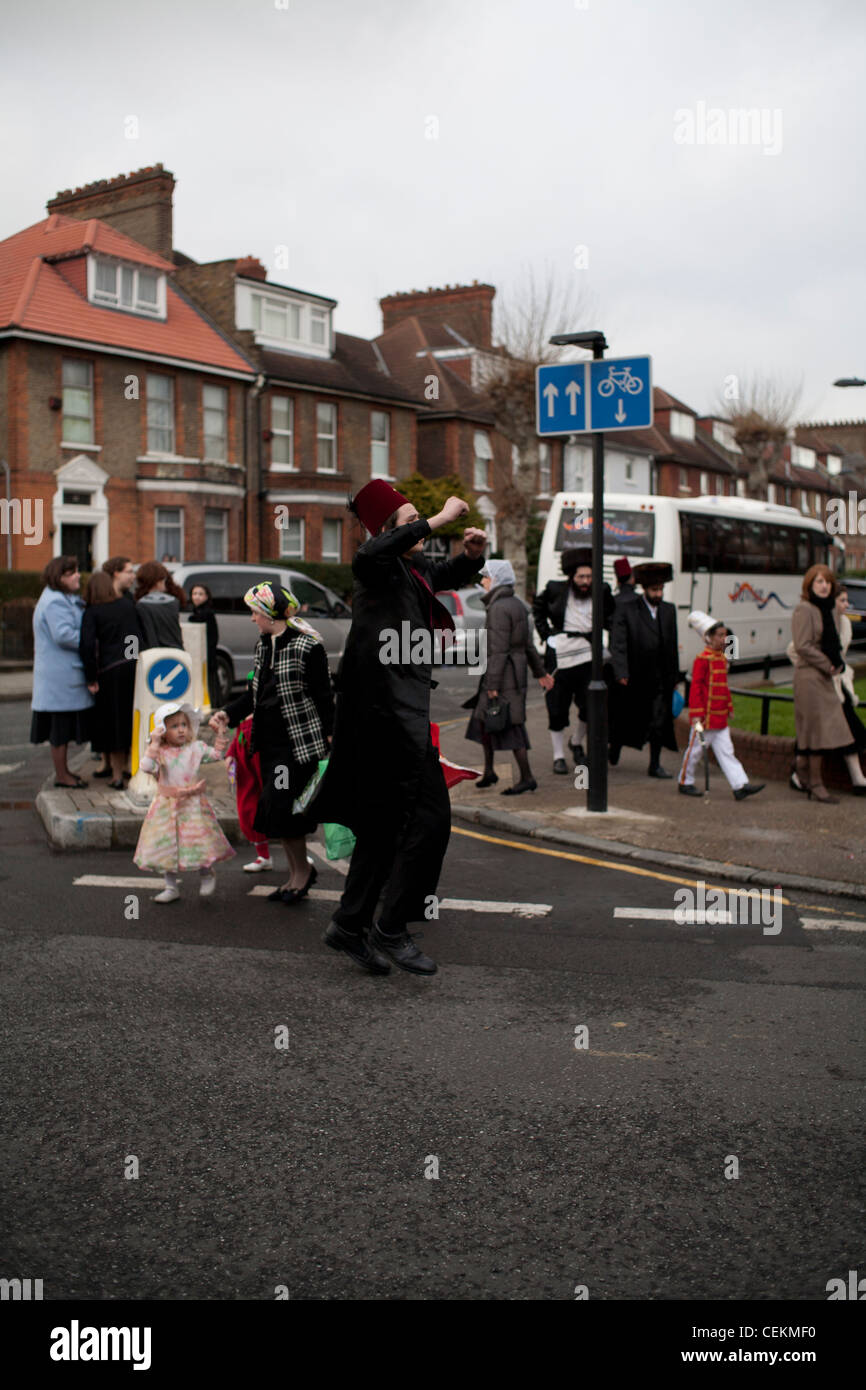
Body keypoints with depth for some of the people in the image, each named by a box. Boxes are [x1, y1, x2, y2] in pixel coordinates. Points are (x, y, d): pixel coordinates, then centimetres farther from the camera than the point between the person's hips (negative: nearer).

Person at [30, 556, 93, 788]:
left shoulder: (64, 598, 18)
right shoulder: (55, 602, -17)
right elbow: (63, 634, -26)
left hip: (67, 673, 11)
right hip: (60, 675, -11)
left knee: (64, 726, 16)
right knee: (61, 725, -2)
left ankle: (63, 770, 24)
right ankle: (61, 775, 5)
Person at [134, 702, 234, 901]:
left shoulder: (196, 748, 1)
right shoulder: (159, 752, -4)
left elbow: (217, 755, -2)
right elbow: (146, 766, -20)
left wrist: (220, 734, -13)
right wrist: (154, 744, -22)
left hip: (193, 804, -1)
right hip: (167, 807, 1)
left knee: (199, 840, -4)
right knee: (167, 846, 7)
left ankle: (206, 875, 25)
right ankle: (171, 887, 23)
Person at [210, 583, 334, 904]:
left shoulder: (307, 646, -12)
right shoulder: (262, 645, 12)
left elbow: (324, 696, -10)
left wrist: (330, 739, -11)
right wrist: (229, 714, 4)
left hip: (299, 741, -8)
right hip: (269, 743, 8)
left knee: (280, 806, -10)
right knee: (276, 810, 11)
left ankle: (303, 870, 10)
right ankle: (295, 874, 24)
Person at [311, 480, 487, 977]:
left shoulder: (416, 569, 15)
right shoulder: (383, 567, -10)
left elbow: (454, 575, 34)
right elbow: (369, 555, -35)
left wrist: (473, 552, 11)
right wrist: (438, 520, -32)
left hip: (404, 706, 10)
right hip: (389, 706, -10)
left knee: (388, 820, 14)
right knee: (429, 815, -9)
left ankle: (350, 924, 24)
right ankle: (392, 931, -1)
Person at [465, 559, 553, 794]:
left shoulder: (499, 608, -16)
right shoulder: (517, 605, 13)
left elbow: (499, 650, -20)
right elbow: (528, 644, 17)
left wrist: (492, 685, -20)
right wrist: (540, 672, 22)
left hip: (503, 674, -10)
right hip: (517, 669, 10)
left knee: (510, 724, -4)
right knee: (483, 719, 16)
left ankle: (526, 777, 0)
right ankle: (488, 772, 22)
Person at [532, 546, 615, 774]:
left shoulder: (602, 592, 2)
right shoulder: (555, 589, -1)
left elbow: (611, 617, 22)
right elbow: (538, 609, 18)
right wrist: (545, 633, 9)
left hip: (588, 655, 1)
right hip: (559, 655, 0)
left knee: (590, 707, -7)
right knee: (557, 710, 4)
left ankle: (577, 743, 23)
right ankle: (558, 756, 18)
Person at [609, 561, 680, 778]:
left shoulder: (669, 610, 8)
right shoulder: (626, 610, -8)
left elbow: (672, 647, 11)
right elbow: (618, 644, -15)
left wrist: (674, 676, 9)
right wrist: (621, 673, -26)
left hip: (660, 679, 3)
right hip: (634, 680, -3)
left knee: (659, 721, 0)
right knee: (626, 718, 12)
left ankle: (655, 765, 9)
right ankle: (614, 750, 37)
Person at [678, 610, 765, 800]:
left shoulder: (722, 658, 13)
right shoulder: (703, 659, -14)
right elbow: (696, 687, -15)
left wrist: (729, 707, 20)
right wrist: (696, 714, -18)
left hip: (720, 717, 8)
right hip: (705, 716, -8)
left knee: (726, 752, 5)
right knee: (696, 749, 4)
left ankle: (740, 786, 1)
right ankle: (685, 783, 18)